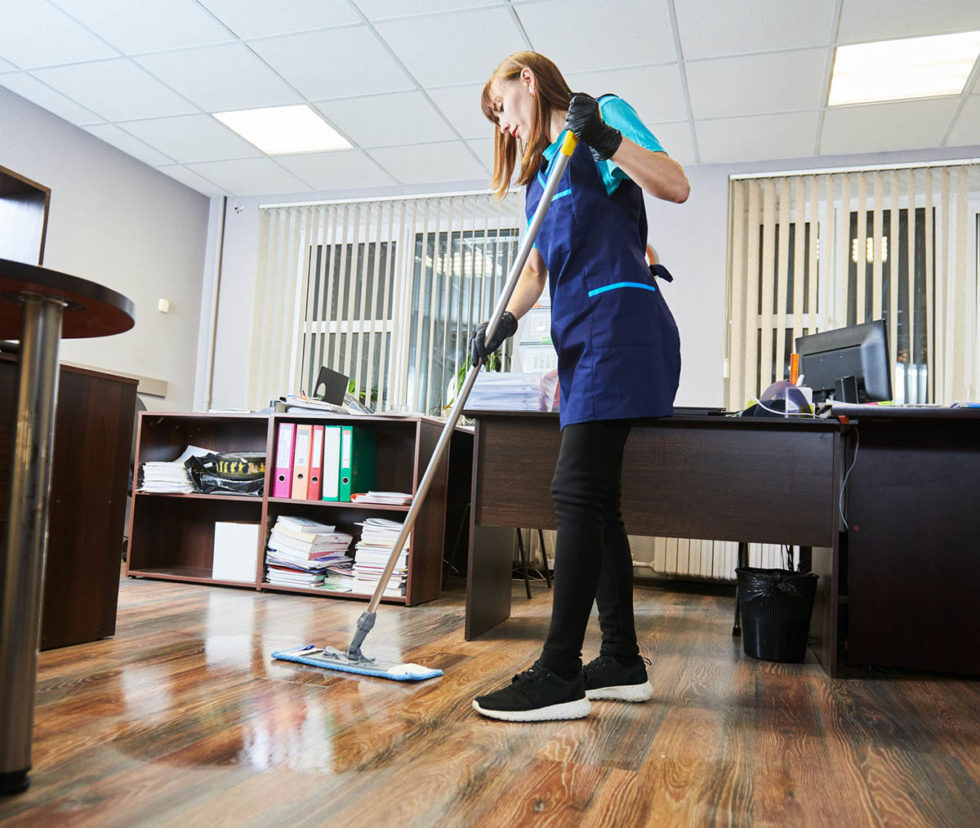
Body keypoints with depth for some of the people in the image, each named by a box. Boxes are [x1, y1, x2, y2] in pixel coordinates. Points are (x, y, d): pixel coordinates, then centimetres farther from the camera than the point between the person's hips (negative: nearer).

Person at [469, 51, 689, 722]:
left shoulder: (603, 115, 4)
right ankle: (623, 663, 16)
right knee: (594, 500, 7)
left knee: (578, 491, -16)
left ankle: (559, 675, -12)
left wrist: (604, 138, -21)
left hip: (620, 327, -9)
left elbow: (676, 186, -10)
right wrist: (506, 320, 1)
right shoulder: (540, 171, 26)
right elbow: (535, 267, 19)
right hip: (582, 341, 9)